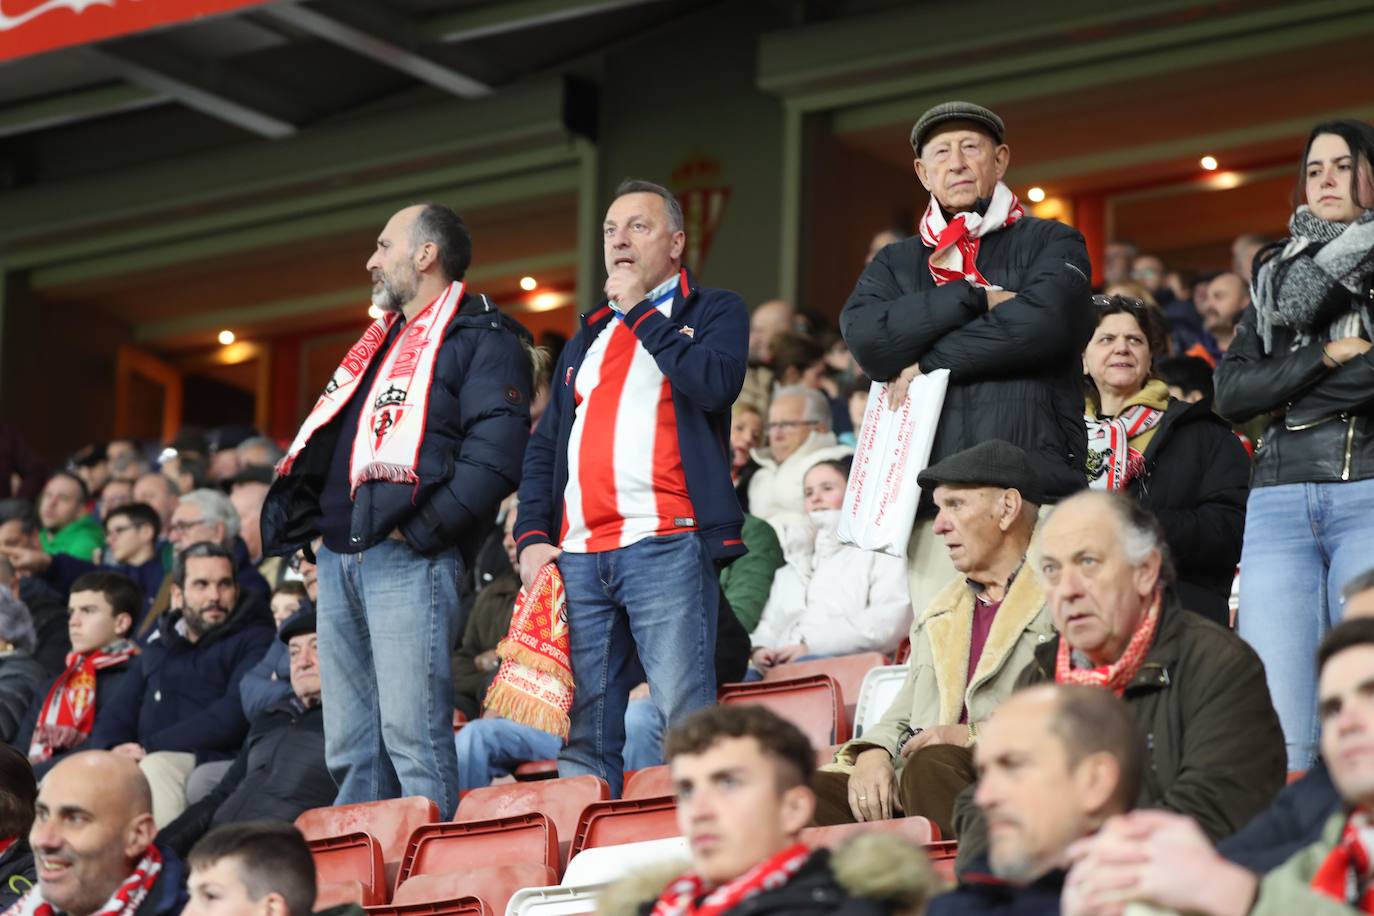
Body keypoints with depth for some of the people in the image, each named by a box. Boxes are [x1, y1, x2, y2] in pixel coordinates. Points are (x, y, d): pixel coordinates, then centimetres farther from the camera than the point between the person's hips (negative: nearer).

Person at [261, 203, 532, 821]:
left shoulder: (481, 339, -2)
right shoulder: (382, 342, 26)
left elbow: (494, 453, -15)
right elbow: (324, 443, 31)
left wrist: (421, 530, -18)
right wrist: (313, 528, 15)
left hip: (409, 561, -9)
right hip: (340, 559, 9)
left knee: (412, 738, -13)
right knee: (350, 747, 8)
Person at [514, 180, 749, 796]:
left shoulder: (714, 312, 10)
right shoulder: (587, 339, 26)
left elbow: (715, 383, -12)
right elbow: (545, 445, 23)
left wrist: (641, 312, -2)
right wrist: (531, 537, 8)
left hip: (665, 544, -6)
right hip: (577, 555, 6)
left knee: (686, 722, -12)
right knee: (584, 735, 2)